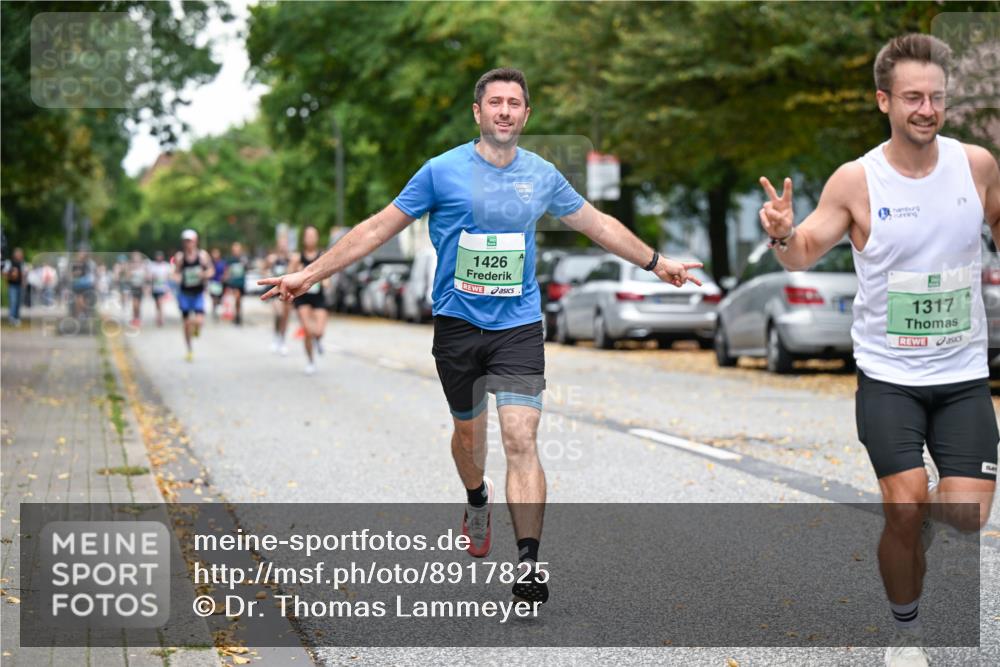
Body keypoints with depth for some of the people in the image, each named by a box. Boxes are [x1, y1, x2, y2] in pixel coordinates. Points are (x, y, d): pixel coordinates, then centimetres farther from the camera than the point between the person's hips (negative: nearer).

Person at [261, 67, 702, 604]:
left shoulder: (542, 176, 4)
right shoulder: (442, 171, -4)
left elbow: (598, 224, 20)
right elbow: (379, 227, -1)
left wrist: (655, 262, 28)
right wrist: (308, 274, -4)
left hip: (519, 325, 0)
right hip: (458, 324, 0)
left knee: (521, 440, -13)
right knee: (468, 432, 15)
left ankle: (528, 563, -14)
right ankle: (477, 503, 48)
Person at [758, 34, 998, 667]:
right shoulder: (856, 181, -9)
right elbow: (805, 256, -2)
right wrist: (783, 236, -24)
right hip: (888, 376, -2)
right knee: (905, 511, -10)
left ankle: (934, 497, 32)